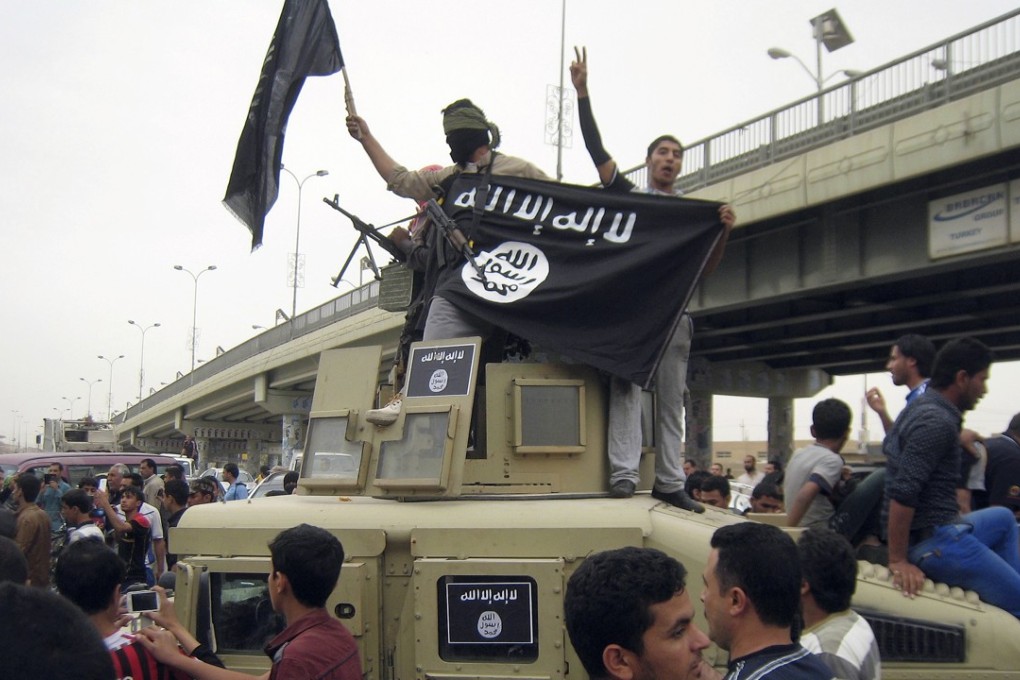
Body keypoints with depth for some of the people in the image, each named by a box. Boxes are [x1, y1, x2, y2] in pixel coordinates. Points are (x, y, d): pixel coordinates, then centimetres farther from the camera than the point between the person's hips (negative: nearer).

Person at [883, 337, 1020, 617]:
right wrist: (898, 561, -23)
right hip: (934, 541, -10)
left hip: (933, 529, 10)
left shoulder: (919, 408, 11)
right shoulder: (937, 422, -20)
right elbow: (903, 494, -27)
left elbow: (891, 446, 30)